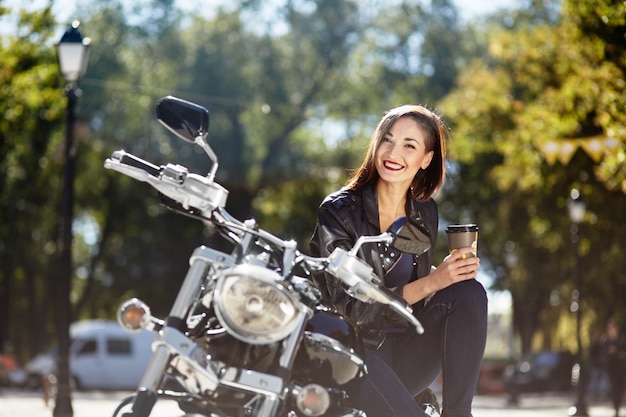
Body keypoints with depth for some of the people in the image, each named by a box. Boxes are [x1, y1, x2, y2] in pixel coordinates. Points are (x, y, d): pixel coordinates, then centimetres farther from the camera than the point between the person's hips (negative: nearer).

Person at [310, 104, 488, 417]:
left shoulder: (424, 213, 9)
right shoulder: (338, 211, -8)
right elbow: (350, 307, -17)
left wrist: (452, 272, -8)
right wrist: (430, 282, -26)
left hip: (404, 356, 6)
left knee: (469, 292, -17)